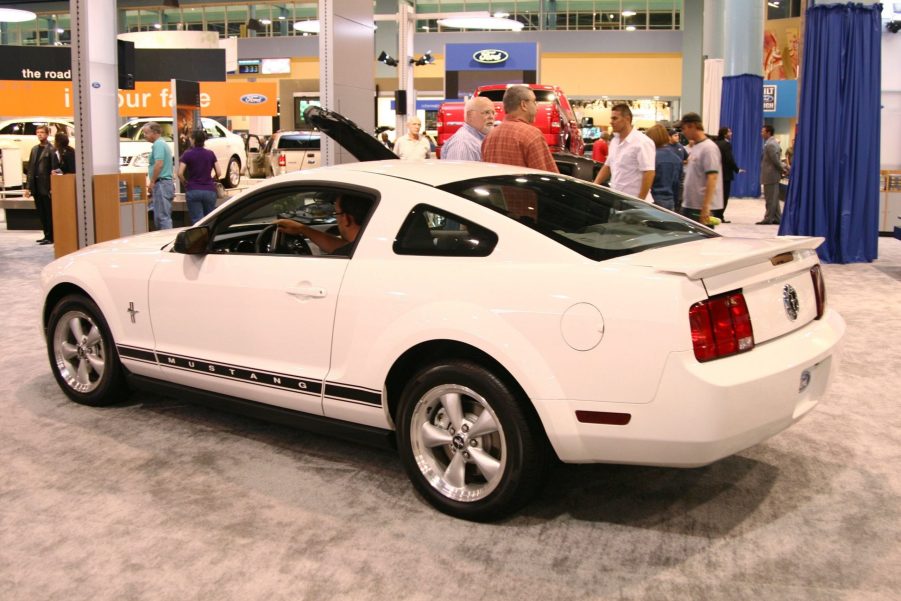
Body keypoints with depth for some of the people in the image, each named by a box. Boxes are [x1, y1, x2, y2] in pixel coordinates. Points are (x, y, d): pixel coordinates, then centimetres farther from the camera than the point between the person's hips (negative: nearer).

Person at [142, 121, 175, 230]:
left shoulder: (158, 144, -10)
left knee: (162, 216, -10)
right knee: (165, 216, 10)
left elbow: (159, 164, -21)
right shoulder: (163, 144, 21)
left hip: (161, 183, -10)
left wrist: (152, 182, -15)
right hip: (167, 183, 10)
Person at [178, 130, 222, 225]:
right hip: (209, 190, 2)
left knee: (197, 221, -3)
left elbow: (180, 173, -11)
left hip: (193, 191, -2)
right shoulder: (211, 154, 5)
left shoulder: (188, 154, -3)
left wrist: (185, 183, 6)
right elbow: (218, 173, 3)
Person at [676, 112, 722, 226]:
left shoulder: (708, 148, -13)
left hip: (700, 208, -9)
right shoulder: (695, 147, 14)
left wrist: (705, 208, -24)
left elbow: (712, 178, -20)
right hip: (688, 204, 9)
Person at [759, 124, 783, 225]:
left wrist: (782, 170, -9)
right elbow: (776, 160, 16)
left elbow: (776, 160, -19)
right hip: (773, 175, 10)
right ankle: (777, 218, 18)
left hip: (770, 175, -10)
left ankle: (768, 218, 1)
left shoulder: (770, 144, -17)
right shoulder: (773, 142, 15)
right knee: (774, 198, 13)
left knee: (770, 198, -4)